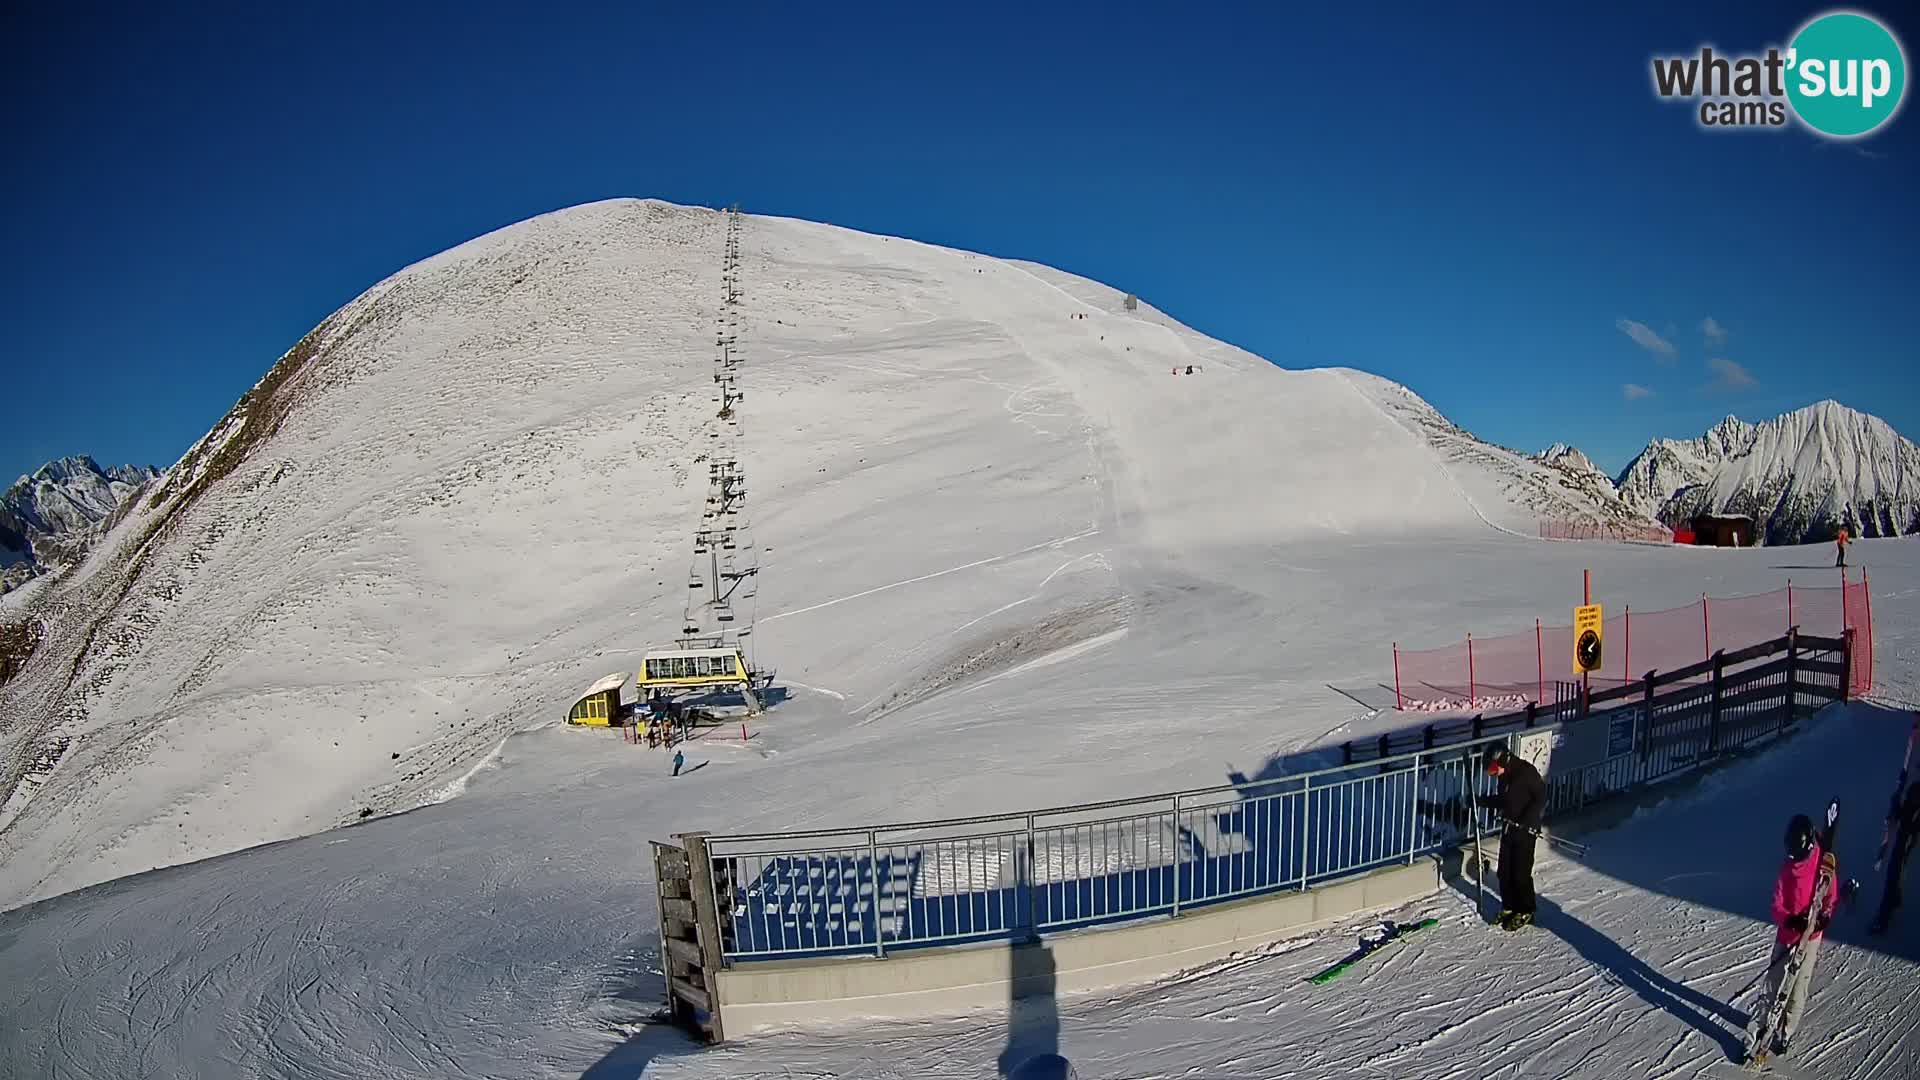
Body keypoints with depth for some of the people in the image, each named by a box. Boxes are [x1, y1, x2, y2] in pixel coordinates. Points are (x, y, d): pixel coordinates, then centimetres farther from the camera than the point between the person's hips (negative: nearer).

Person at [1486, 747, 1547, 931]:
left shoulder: (1527, 772, -18)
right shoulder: (1505, 775, 6)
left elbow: (1541, 799, -17)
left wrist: (1527, 822, -24)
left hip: (1525, 831, -8)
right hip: (1509, 828, 8)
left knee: (1521, 873, -2)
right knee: (1504, 871, 10)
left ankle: (1525, 912, 13)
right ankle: (1509, 907, 24)